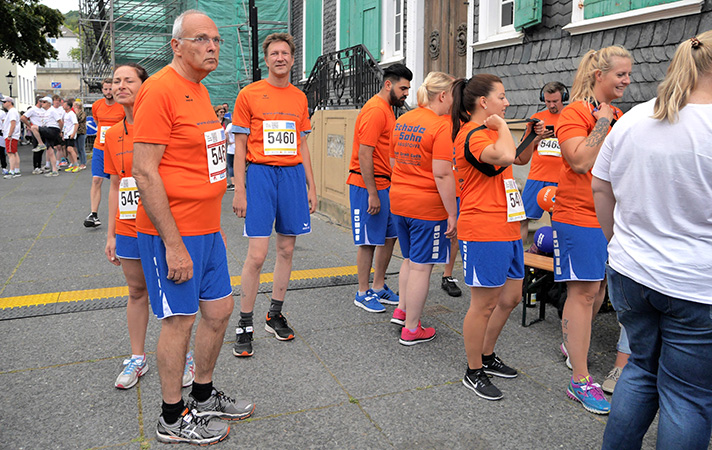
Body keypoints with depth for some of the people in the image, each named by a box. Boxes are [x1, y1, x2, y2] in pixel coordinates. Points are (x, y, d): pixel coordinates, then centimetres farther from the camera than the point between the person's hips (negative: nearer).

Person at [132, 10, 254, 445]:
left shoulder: (199, 90, 15)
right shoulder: (160, 90, -14)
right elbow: (145, 172, -19)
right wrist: (173, 243, -21)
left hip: (206, 231, 9)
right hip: (173, 233, -9)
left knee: (220, 309, 15)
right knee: (180, 320, 3)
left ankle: (204, 397, 35)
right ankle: (173, 418, 23)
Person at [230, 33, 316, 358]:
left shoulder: (300, 98, 13)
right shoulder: (249, 95, 1)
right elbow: (240, 146, -1)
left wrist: (311, 187, 12)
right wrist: (239, 191, -8)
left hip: (293, 174, 4)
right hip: (260, 174, -4)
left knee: (287, 249, 8)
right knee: (257, 255, -7)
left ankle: (275, 315, 23)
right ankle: (245, 325, 7)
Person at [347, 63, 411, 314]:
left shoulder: (387, 109, 16)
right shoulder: (375, 110, -15)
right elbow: (364, 155, -20)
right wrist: (372, 194, -21)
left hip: (384, 184, 10)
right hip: (368, 185, -10)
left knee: (389, 236, 14)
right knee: (369, 241, -1)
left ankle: (379, 288, 26)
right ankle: (363, 294, 13)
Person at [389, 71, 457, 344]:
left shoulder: (402, 121, 9)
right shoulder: (442, 125, -15)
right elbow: (442, 173, -21)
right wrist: (452, 214, -16)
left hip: (399, 201, 8)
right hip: (428, 207, -8)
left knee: (410, 259, 24)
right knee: (421, 267, 3)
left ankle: (402, 309, 35)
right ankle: (411, 329, 13)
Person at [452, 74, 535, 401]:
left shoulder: (488, 131, 19)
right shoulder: (472, 134, -14)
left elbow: (519, 159, 33)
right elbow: (503, 156, -34)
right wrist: (502, 125, -19)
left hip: (507, 230, 11)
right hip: (483, 232, -11)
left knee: (510, 298, 17)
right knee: (484, 304, 0)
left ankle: (487, 357, 36)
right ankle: (473, 373, 18)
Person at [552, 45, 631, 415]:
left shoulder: (617, 114, 16)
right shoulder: (575, 113, -9)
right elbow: (581, 161, -22)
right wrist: (602, 121, -16)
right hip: (579, 215, -8)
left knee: (598, 286, 15)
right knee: (583, 291, -5)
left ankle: (573, 344, 38)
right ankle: (580, 381, 4)